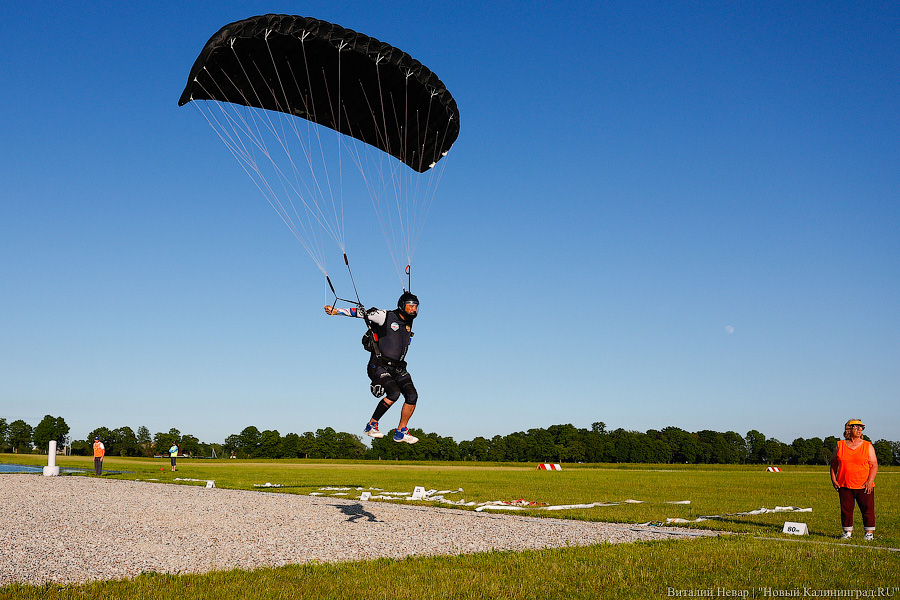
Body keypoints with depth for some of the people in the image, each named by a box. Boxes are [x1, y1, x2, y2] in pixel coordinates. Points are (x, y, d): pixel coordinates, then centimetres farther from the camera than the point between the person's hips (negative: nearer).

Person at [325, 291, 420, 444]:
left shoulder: (409, 323, 12)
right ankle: (371, 425, -11)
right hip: (379, 367, -6)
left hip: (397, 369, 7)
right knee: (394, 393, -27)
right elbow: (361, 313, -8)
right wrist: (335, 311, -14)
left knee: (412, 395, -11)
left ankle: (401, 432, 3)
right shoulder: (386, 316, -7)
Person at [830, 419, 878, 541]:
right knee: (846, 509, 3)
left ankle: (869, 533, 10)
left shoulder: (868, 446, 5)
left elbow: (874, 465, 2)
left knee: (867, 509, -2)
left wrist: (870, 481, -9)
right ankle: (848, 532, 14)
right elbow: (834, 464, 14)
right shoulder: (840, 445, 8)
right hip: (844, 485, 1)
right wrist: (833, 479, 3)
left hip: (864, 486, -1)